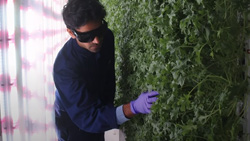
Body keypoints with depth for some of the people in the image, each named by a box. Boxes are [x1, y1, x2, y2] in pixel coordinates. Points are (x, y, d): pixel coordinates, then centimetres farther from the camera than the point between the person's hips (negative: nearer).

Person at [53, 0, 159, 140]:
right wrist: (134, 108, -51)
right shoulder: (65, 66, -37)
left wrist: (109, 105, 5)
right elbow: (87, 118, -40)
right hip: (73, 120, -5)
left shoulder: (107, 37, -18)